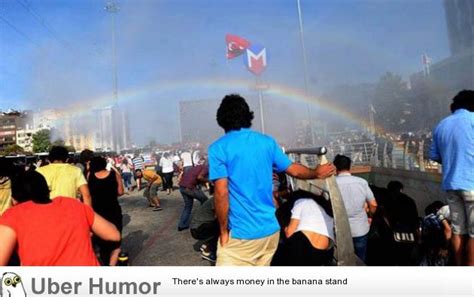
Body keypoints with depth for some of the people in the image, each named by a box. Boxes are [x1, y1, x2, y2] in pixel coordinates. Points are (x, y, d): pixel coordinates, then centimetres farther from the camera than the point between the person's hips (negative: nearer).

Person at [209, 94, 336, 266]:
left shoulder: (218, 148, -10)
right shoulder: (267, 142, 4)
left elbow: (221, 193, -16)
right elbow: (293, 169, 14)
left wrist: (223, 231, -5)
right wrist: (317, 173, 31)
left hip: (241, 235, -5)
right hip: (271, 229, 6)